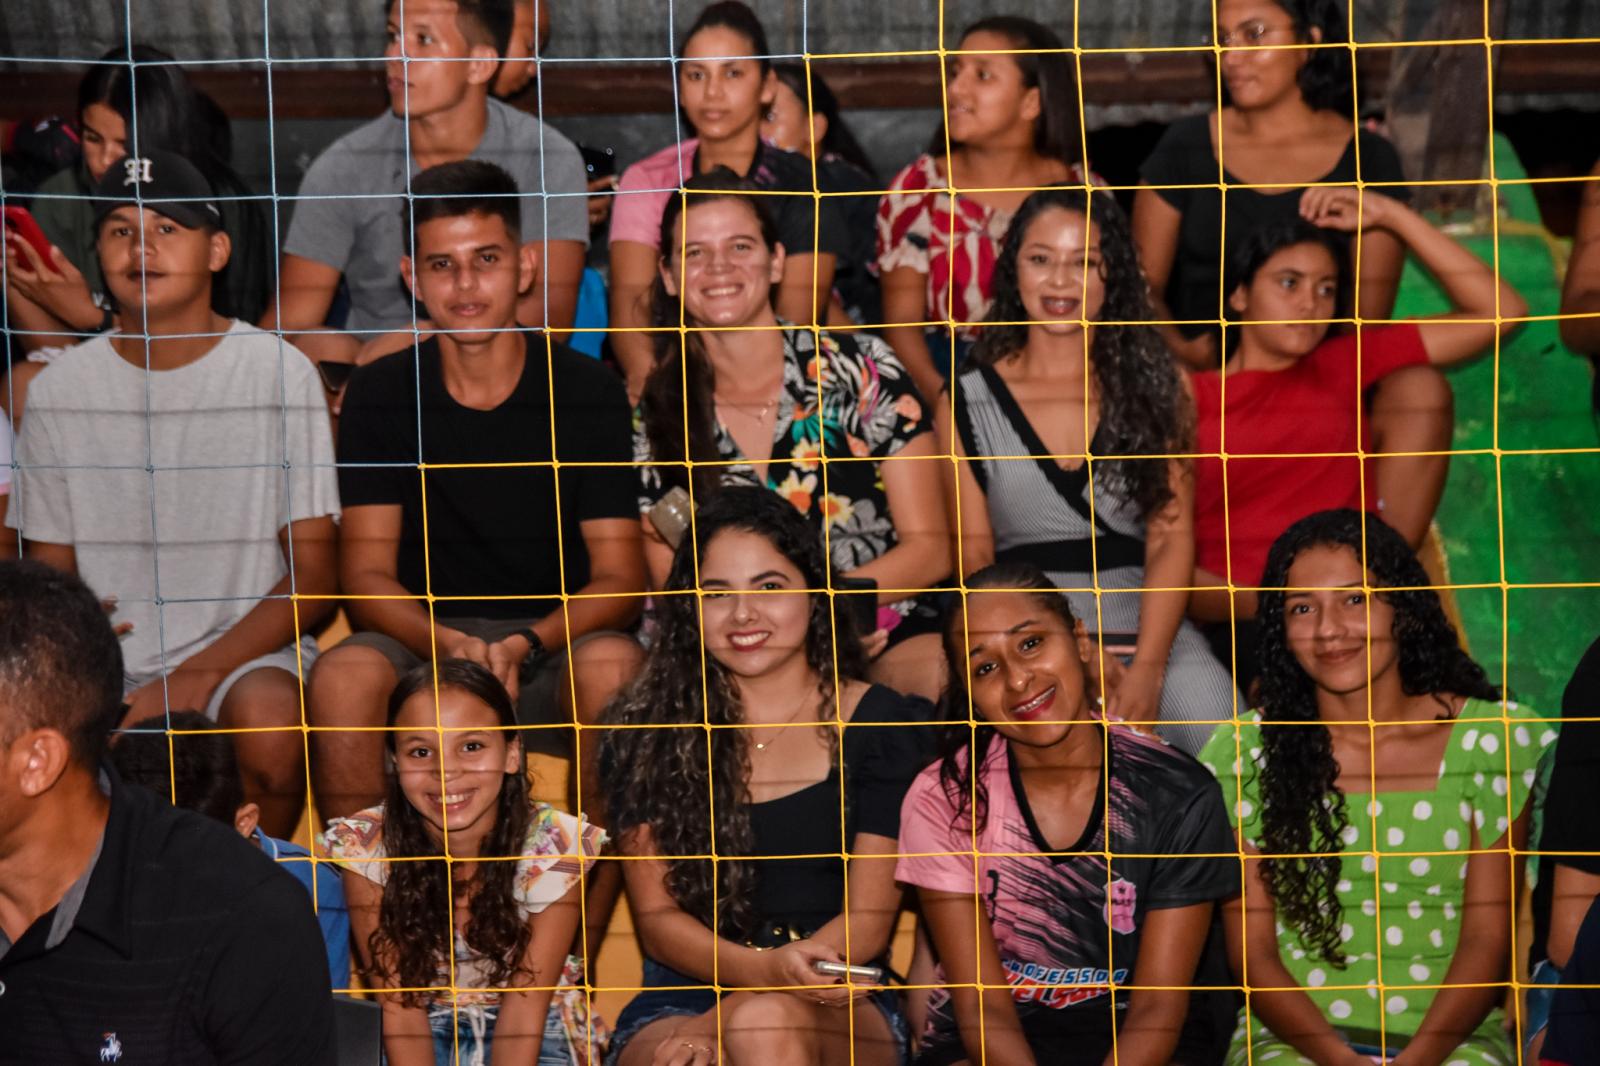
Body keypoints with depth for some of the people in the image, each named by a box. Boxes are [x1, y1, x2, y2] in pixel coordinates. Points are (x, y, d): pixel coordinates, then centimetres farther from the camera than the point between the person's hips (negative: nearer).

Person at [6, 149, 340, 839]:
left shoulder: (278, 372, 0)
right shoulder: (60, 388, 7)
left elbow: (314, 578, -2)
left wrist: (198, 676, -16)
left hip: (247, 650, -2)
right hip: (106, 665, 2)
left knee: (268, 720, -36)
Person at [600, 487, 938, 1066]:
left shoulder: (880, 724, 6)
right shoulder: (647, 729, 9)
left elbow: (870, 916, -1)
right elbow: (656, 916, 3)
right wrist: (766, 968, -19)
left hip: (839, 1004, 0)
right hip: (680, 999, 1)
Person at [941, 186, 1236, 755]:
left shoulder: (1158, 386, 11)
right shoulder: (966, 403, 10)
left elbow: (1172, 536, 3)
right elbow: (974, 553, 6)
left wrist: (1147, 667, -14)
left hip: (1146, 627, 1)